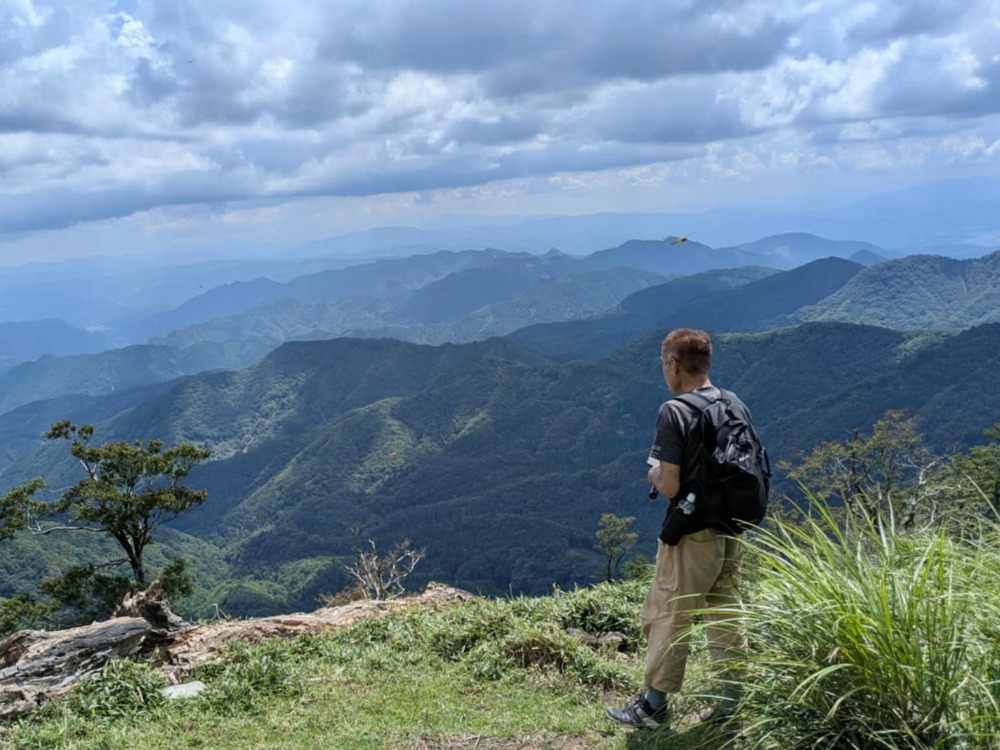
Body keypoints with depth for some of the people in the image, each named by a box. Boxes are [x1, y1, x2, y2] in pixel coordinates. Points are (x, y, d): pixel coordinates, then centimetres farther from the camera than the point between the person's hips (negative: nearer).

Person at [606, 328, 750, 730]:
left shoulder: (674, 412, -17)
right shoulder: (737, 405, 5)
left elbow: (669, 486, -20)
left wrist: (654, 473, 0)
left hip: (692, 535, -7)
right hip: (732, 531, 7)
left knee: (668, 618, 6)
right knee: (726, 617, 16)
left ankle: (654, 705, 17)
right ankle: (736, 701, 22)